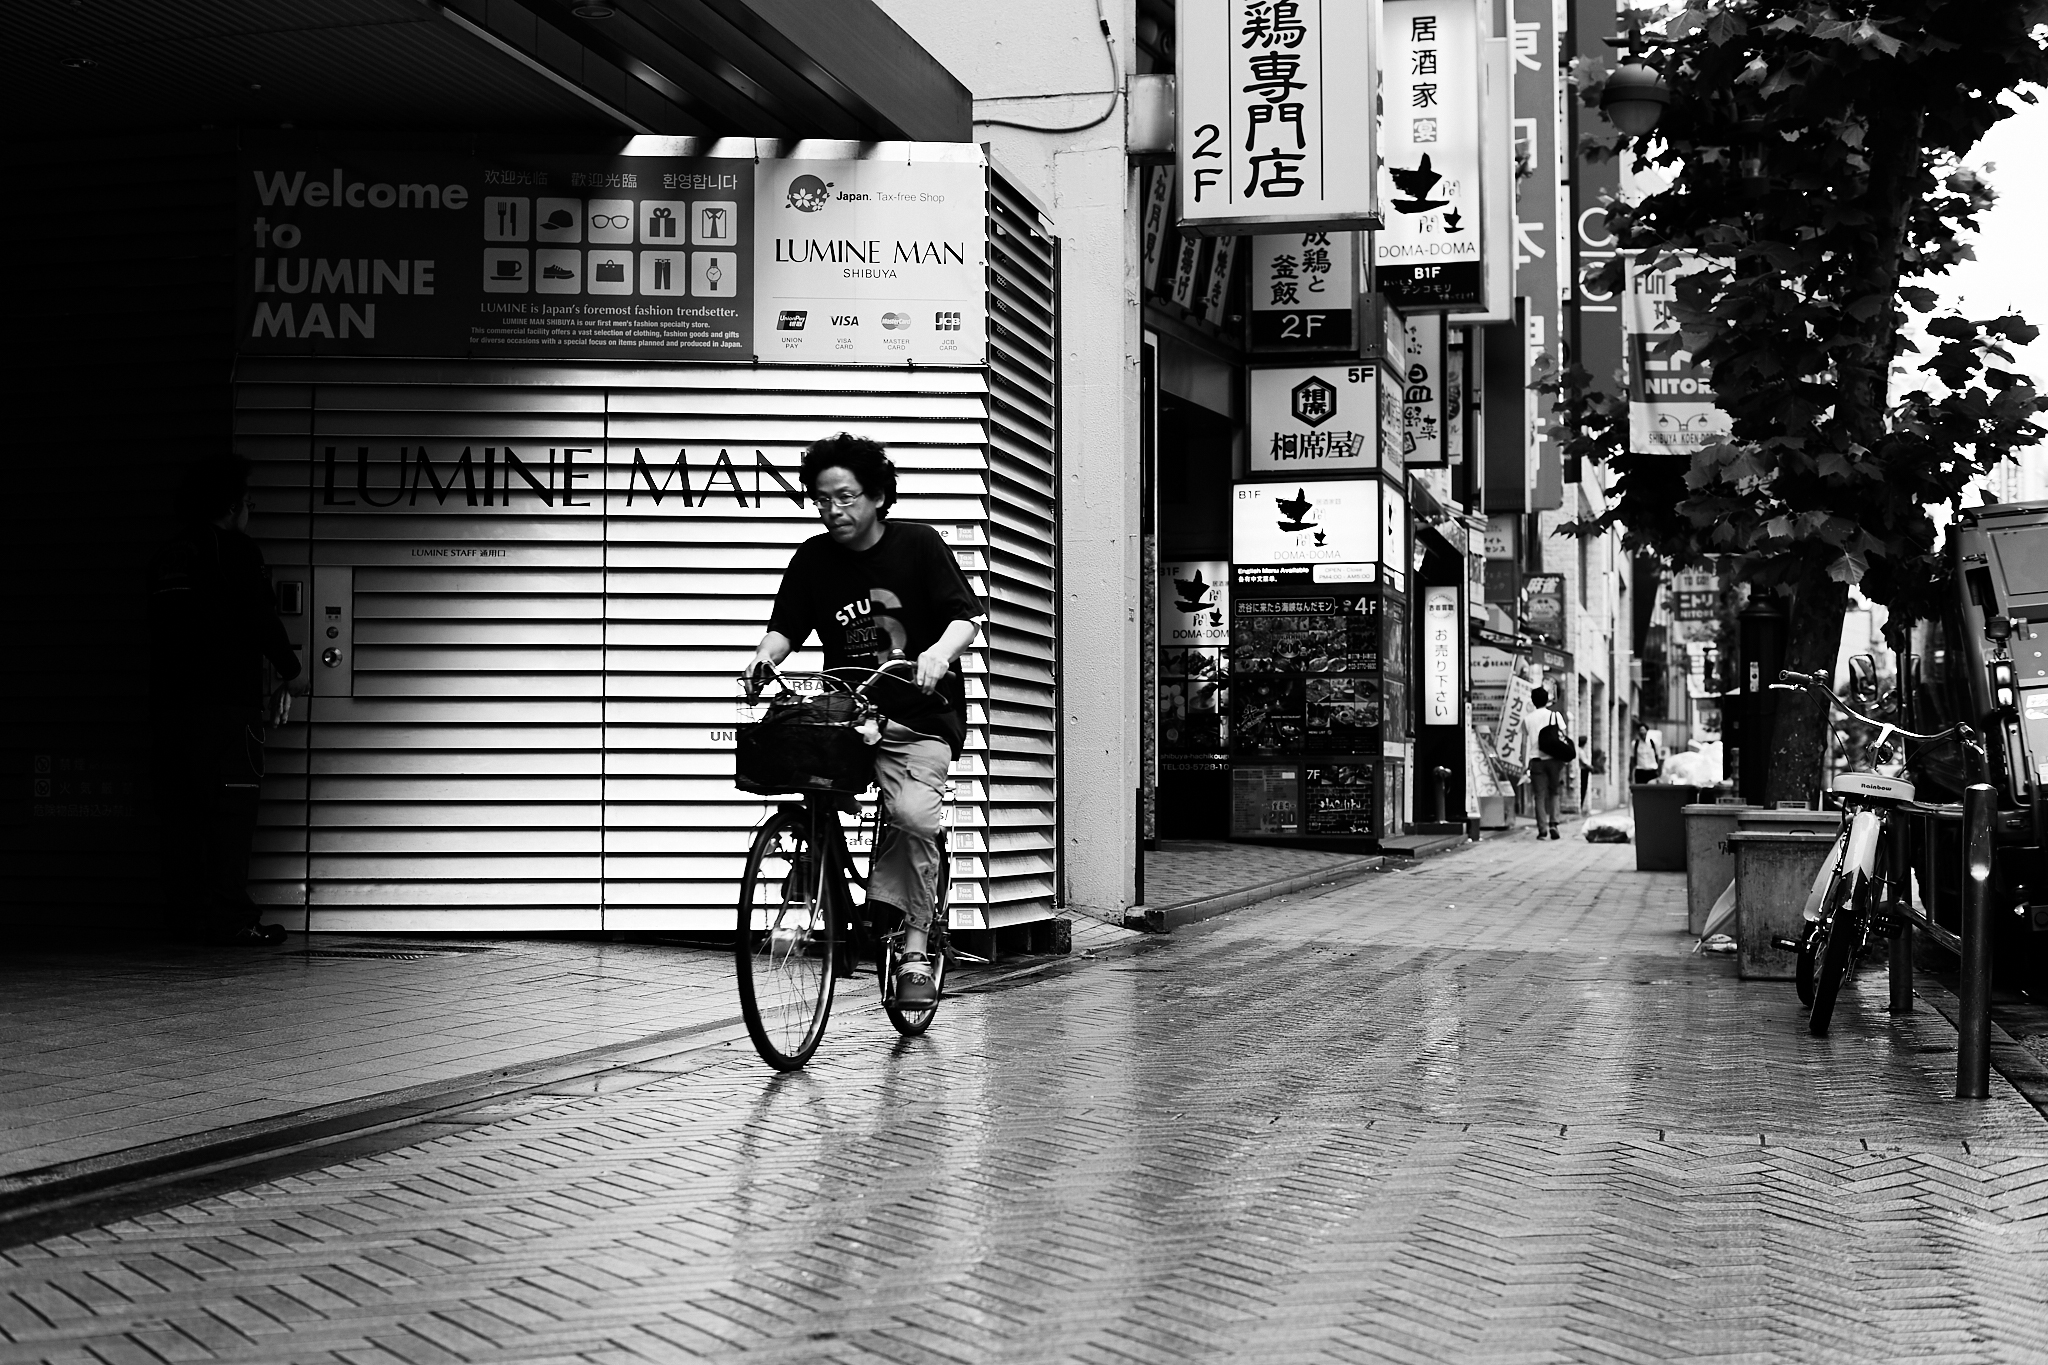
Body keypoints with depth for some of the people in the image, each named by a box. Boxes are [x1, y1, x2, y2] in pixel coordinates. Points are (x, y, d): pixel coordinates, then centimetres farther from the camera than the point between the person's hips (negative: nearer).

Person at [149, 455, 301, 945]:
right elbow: (262, 620, -10)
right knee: (230, 806, -6)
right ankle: (228, 917, -10)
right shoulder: (237, 551, -6)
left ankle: (189, 913, 9)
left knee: (182, 808, 8)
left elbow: (165, 631, 20)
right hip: (227, 702, -7)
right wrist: (286, 678, 1)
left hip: (170, 700, 7)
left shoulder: (169, 556, 16)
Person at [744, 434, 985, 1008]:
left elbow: (966, 616, -8)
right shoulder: (812, 559, 7)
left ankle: (914, 954, -13)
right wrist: (764, 657, -19)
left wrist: (939, 652, -28)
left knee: (915, 816, -25)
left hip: (917, 719, -3)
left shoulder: (918, 544, -1)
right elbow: (785, 626, 4)